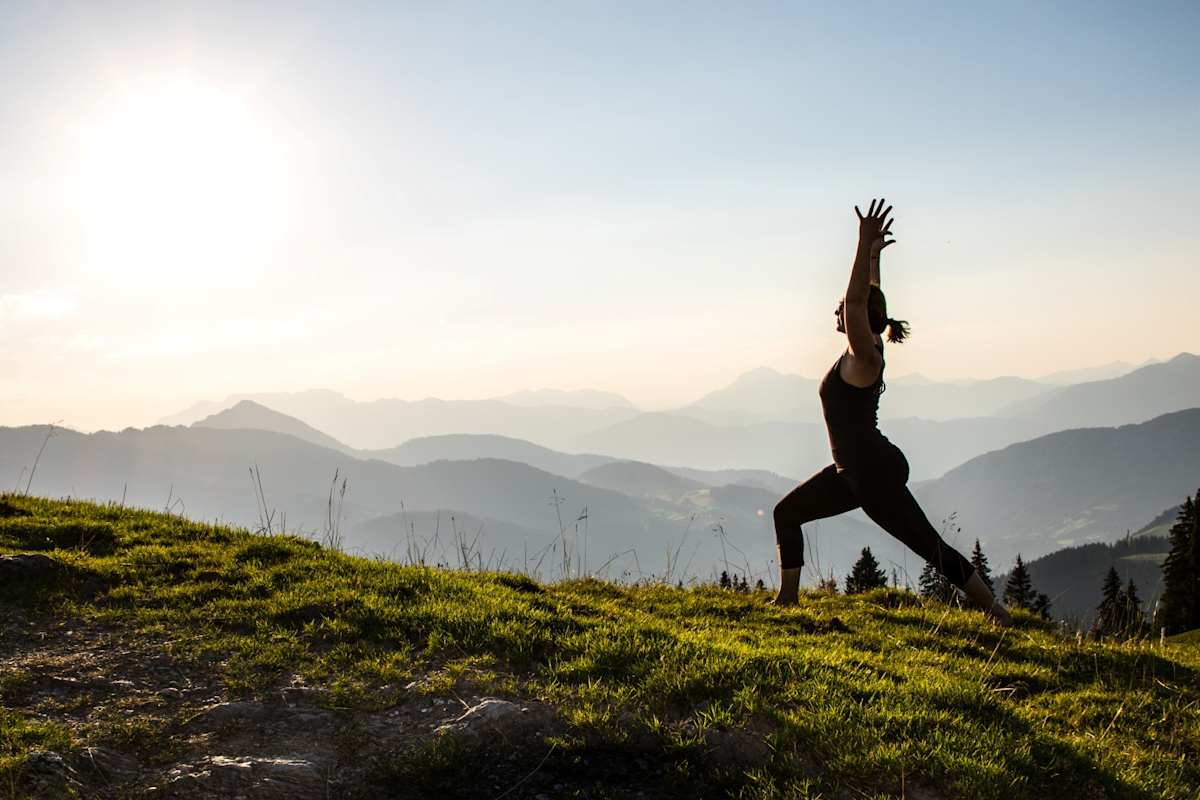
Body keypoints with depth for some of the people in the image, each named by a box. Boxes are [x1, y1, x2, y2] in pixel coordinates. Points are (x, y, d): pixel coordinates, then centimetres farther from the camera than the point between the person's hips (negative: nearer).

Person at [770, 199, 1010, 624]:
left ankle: (997, 614, 6)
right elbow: (868, 299, 22)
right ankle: (787, 598, 20)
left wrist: (866, 245, -32)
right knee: (787, 513, 14)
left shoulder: (864, 355, -16)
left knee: (932, 548, -3)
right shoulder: (863, 351, 8)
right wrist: (873, 255, 24)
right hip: (853, 471, 10)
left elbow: (858, 301, -30)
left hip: (877, 473, -10)